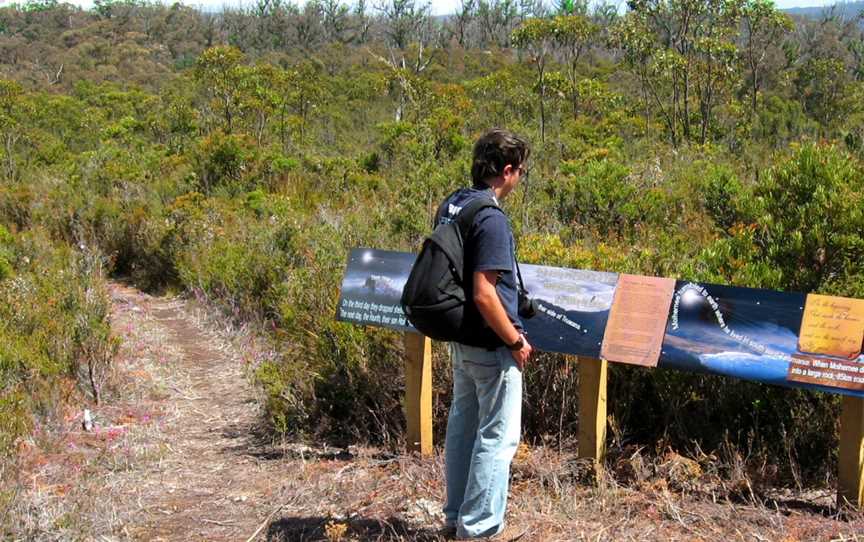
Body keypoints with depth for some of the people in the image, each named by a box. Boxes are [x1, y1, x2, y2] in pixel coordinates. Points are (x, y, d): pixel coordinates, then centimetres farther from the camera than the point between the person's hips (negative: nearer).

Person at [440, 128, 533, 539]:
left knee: (463, 425, 18)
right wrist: (516, 342, -15)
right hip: (491, 347, -9)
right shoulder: (491, 219, -23)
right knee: (497, 437, 2)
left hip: (461, 340, 9)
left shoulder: (451, 206, 4)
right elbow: (484, 294, -27)